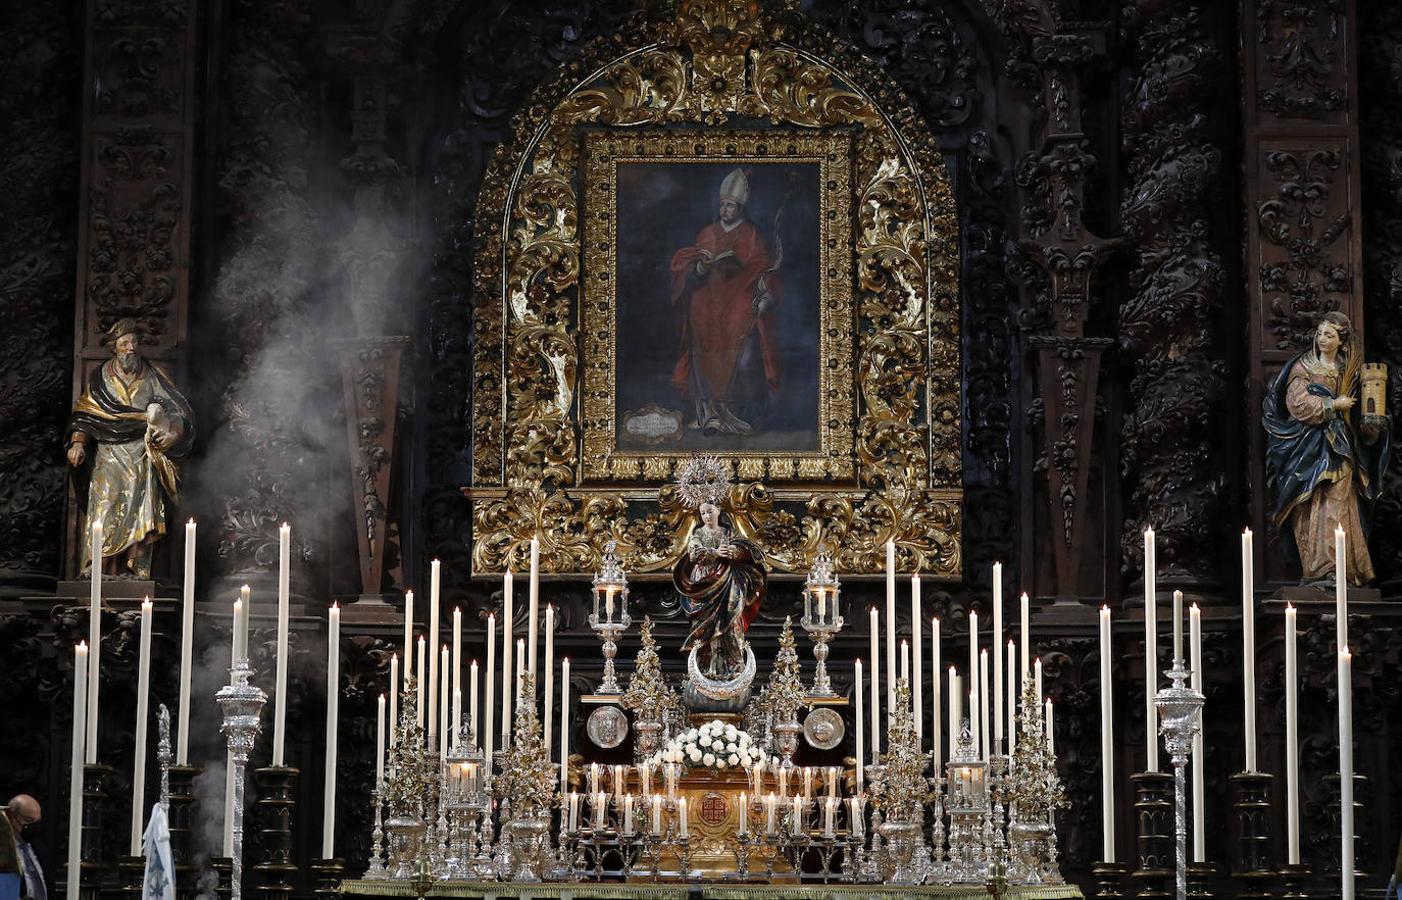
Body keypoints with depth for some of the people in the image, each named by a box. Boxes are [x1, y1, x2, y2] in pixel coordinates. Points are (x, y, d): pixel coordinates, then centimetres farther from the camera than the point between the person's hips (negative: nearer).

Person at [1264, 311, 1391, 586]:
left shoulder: (1348, 370, 15)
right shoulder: (1303, 367, 3)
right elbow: (1298, 403, -10)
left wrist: (1371, 426, 0)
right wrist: (1334, 405, -9)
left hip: (1339, 445, 3)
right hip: (1309, 447, -3)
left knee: (1336, 507, -6)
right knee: (1311, 508, -10)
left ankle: (1334, 569, -8)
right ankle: (1316, 569, -14)